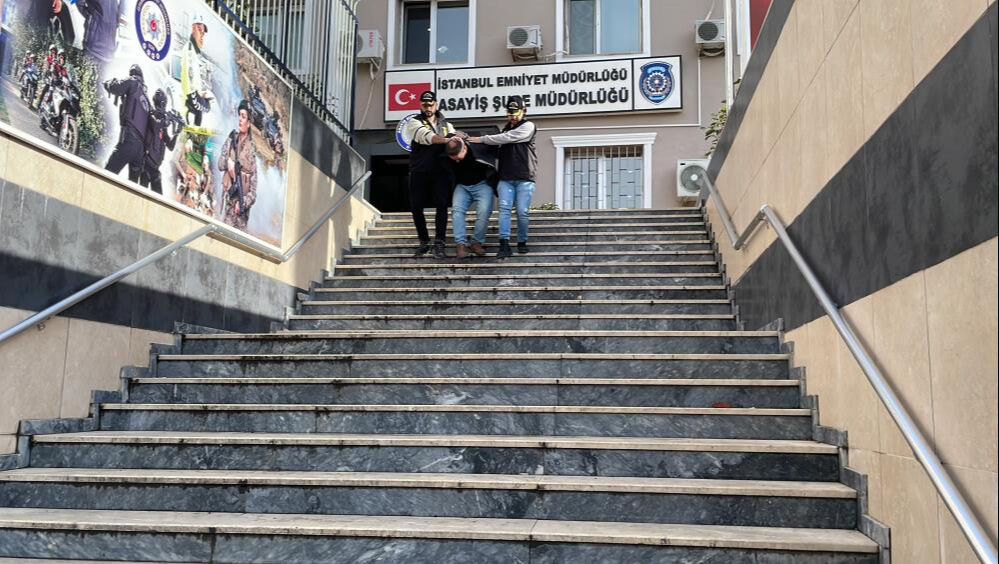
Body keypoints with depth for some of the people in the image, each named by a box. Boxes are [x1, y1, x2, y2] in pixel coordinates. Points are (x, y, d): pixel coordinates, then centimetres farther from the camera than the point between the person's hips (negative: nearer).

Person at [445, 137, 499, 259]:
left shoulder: (479, 149, -24)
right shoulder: (448, 158, -14)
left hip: (482, 184, -2)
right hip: (462, 186, 2)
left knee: (484, 211, -21)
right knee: (457, 209, -21)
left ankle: (477, 243, -7)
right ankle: (460, 244, -20)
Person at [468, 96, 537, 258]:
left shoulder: (528, 127, 0)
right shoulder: (506, 129, 22)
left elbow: (507, 138, -11)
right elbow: (498, 150, 23)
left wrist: (482, 139, -7)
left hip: (524, 179, -4)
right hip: (505, 178, 4)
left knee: (522, 211, -6)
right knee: (504, 208, -11)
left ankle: (522, 242, 12)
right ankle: (504, 245, -17)